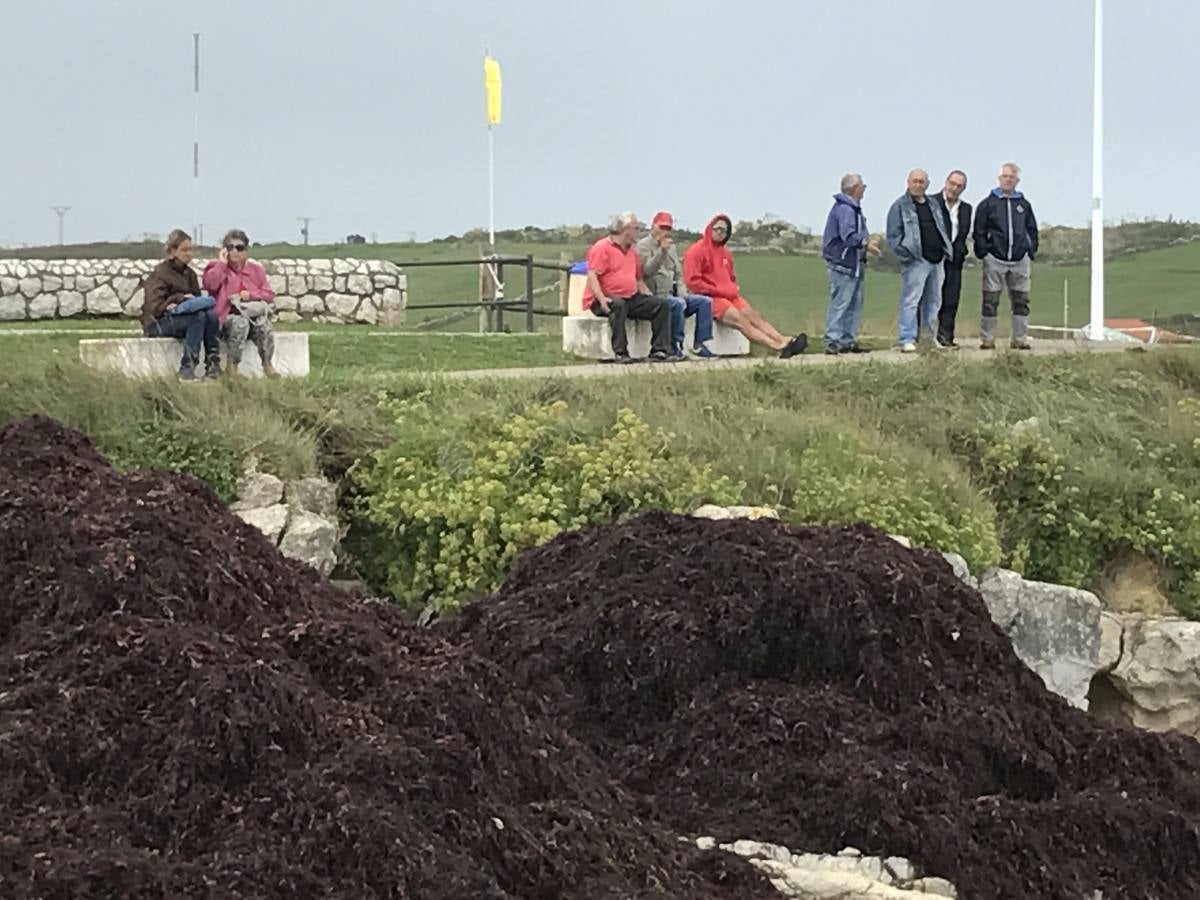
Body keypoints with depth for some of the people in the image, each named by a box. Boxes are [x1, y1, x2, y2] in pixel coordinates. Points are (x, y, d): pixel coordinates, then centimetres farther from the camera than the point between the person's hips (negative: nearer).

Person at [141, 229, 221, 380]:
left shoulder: (189, 273, 14)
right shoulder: (160, 274, -7)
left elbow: (197, 298, 10)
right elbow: (155, 307, -15)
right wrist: (181, 298, -19)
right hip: (158, 323, -6)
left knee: (210, 314, -23)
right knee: (199, 316, -30)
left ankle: (213, 366, -24)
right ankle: (187, 369, -31)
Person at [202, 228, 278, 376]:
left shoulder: (256, 270, 17)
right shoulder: (217, 267, 11)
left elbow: (269, 295, 10)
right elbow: (210, 284, -12)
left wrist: (251, 295, -8)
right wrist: (222, 263, -7)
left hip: (253, 312, 2)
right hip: (228, 315, -2)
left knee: (263, 324, -32)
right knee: (240, 322, -37)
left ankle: (267, 364, -21)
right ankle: (232, 367, -31)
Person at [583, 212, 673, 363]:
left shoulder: (632, 251, 22)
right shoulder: (602, 248, -4)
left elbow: (639, 280, 27)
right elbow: (592, 276, -14)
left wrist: (650, 298, 11)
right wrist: (602, 299, -28)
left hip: (632, 298, 7)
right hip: (608, 300, -7)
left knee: (661, 305, -9)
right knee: (618, 305, -40)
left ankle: (659, 351, -15)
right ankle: (620, 353, -38)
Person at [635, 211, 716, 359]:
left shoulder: (671, 246, 20)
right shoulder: (644, 245, -4)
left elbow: (679, 274, 24)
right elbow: (647, 271, -20)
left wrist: (682, 292, 6)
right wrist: (662, 250, -29)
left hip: (672, 295, 8)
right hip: (655, 296, -8)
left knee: (704, 301, -6)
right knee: (678, 303, -35)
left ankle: (699, 344, -11)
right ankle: (675, 345, -26)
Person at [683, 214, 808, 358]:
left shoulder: (725, 253, 21)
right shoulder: (697, 251, -2)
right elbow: (692, 281, -11)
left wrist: (735, 289, 9)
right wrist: (719, 290, -13)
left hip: (730, 296, 8)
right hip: (709, 298, -8)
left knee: (754, 316, -14)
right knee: (740, 320, -24)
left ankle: (783, 342, -32)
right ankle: (778, 347, -40)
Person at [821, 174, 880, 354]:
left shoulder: (852, 208, 18)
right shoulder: (845, 210, -17)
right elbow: (848, 237, -23)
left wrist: (866, 241, 10)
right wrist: (866, 243, -17)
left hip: (853, 265, 11)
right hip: (843, 264, -11)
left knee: (854, 304, 13)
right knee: (840, 304, -10)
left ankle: (848, 341, 18)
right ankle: (832, 342, -9)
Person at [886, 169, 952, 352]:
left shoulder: (932, 205, 18)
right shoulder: (900, 206, -3)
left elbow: (942, 229, 27)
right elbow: (893, 236, -7)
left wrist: (946, 249, 14)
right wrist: (905, 253, -18)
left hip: (936, 260, 7)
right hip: (915, 261, -7)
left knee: (933, 301, 13)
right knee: (911, 300, -11)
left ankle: (932, 337, 21)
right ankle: (907, 340, -11)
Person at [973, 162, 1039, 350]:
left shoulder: (1024, 205, 13)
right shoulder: (988, 204, 3)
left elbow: (1032, 231, 19)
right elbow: (979, 232, 2)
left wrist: (1031, 253, 8)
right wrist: (983, 253, -6)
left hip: (1020, 260, 3)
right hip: (995, 260, -3)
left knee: (1021, 301, 3)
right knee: (990, 302, -3)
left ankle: (1020, 339, 7)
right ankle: (987, 340, 2)